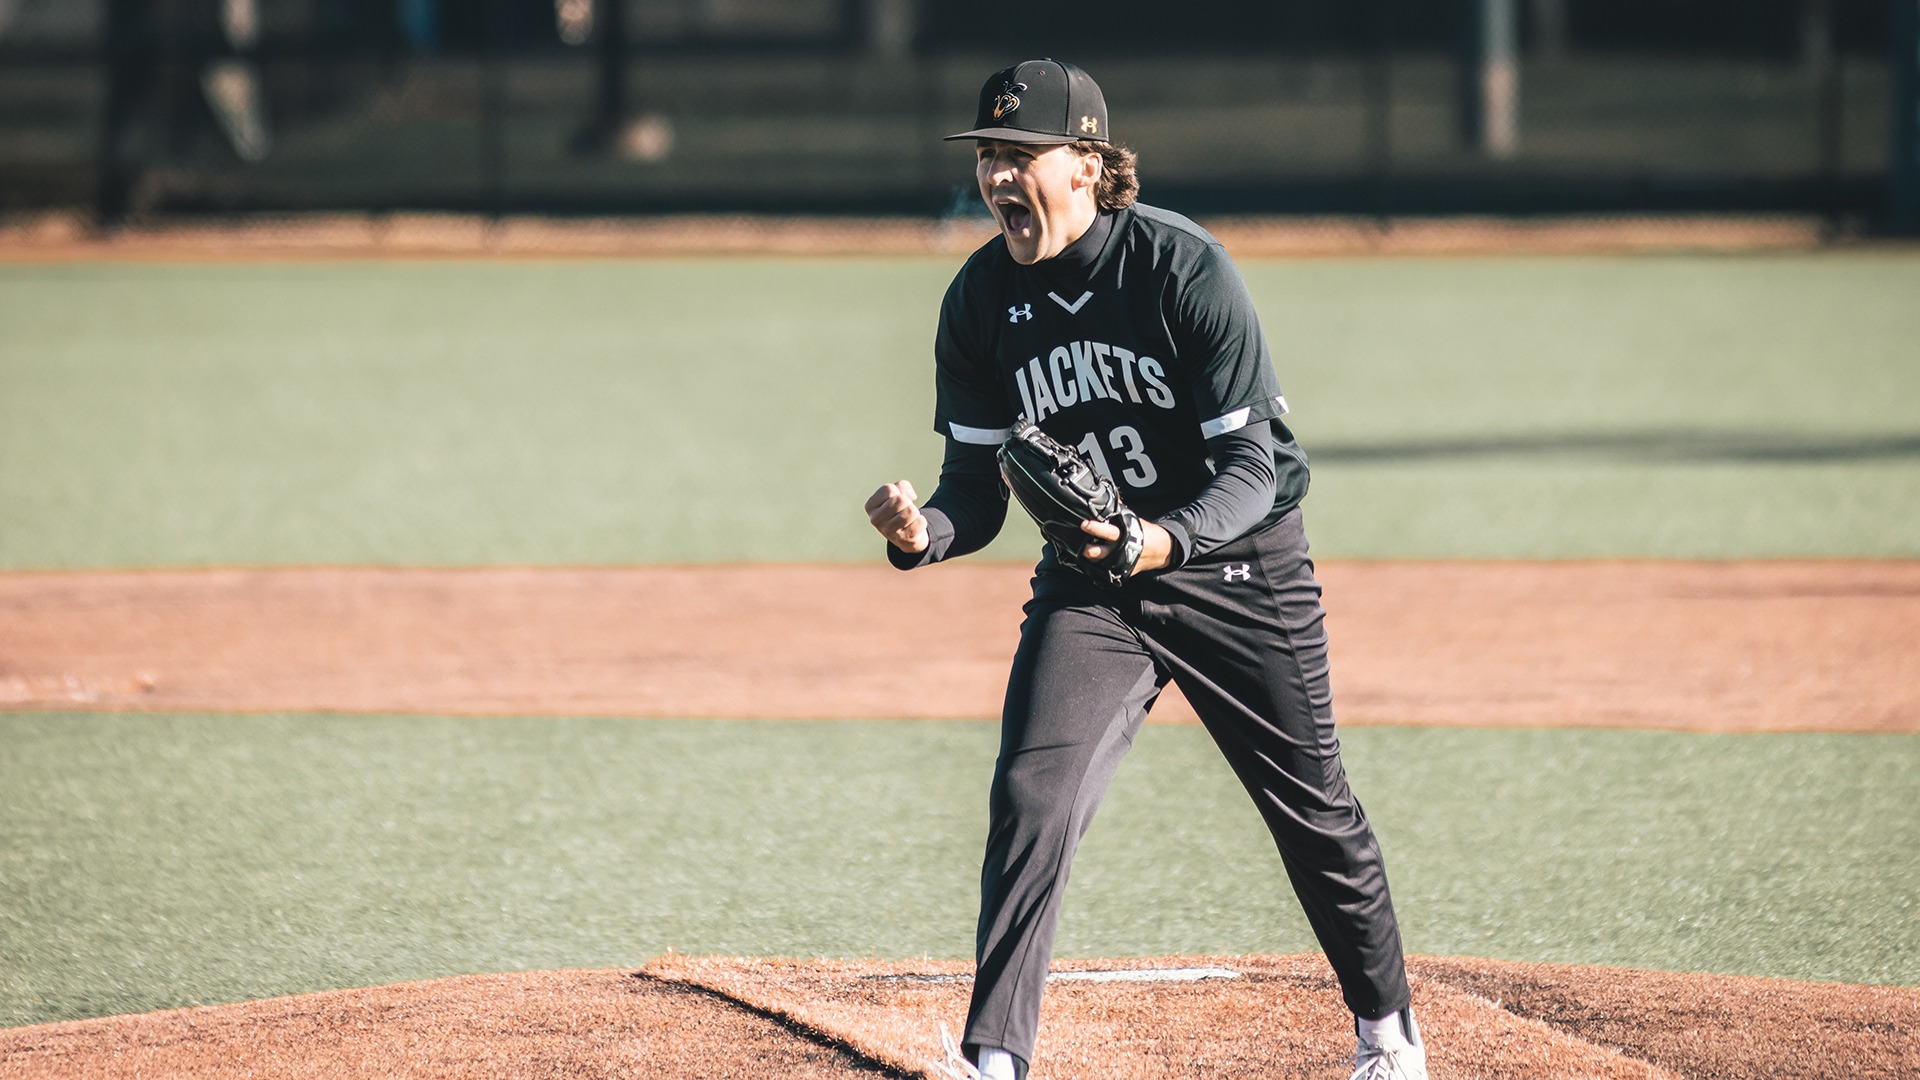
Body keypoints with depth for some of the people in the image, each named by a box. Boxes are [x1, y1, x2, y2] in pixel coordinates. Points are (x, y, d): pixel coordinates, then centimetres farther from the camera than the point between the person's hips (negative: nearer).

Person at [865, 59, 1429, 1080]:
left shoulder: (1184, 267, -21)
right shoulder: (981, 300, -8)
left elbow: (1251, 464, -21)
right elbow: (978, 487, -4)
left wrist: (1168, 538, -41)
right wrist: (922, 531, -27)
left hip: (1239, 570, -3)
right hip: (1089, 586, 3)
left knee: (1313, 812, 10)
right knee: (1030, 796, -17)